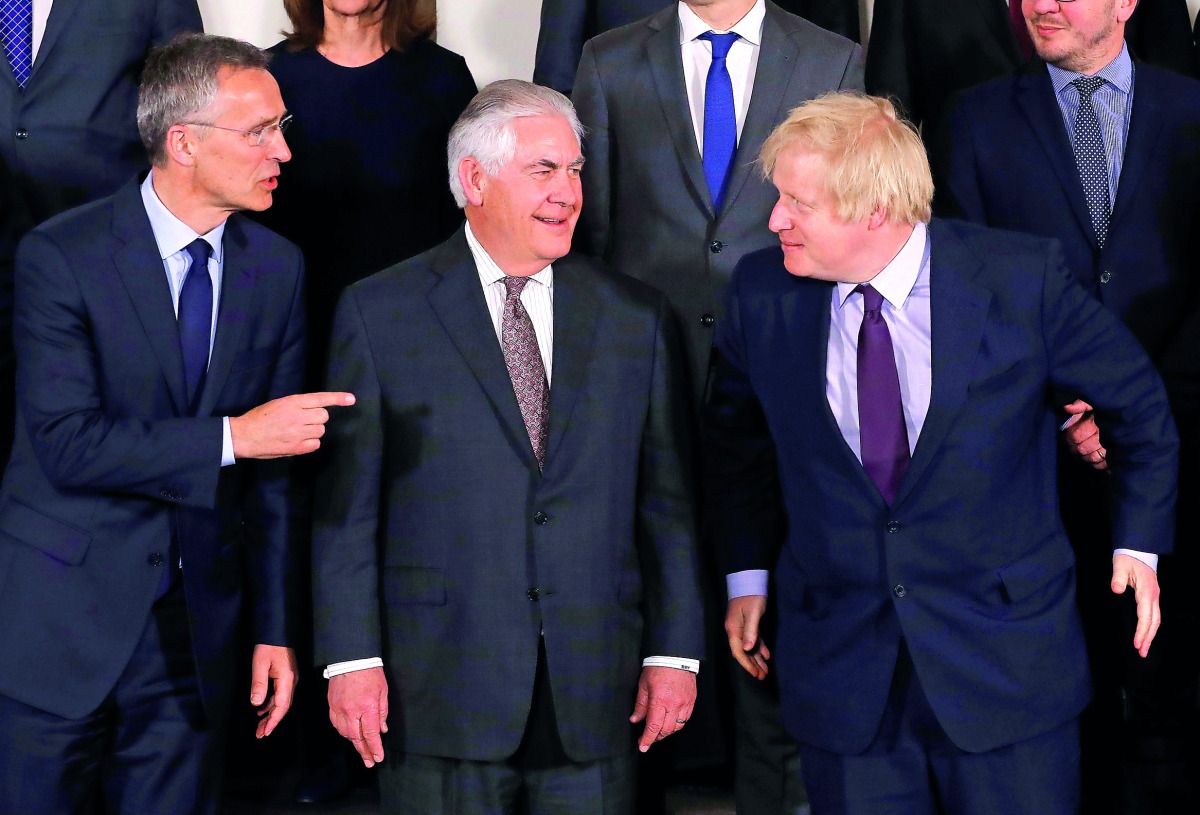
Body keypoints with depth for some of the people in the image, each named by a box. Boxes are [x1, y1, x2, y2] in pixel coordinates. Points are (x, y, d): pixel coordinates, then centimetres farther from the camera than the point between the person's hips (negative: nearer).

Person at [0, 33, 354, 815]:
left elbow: (274, 466, 5)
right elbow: (65, 443, -19)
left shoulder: (277, 268, 3)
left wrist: (274, 629, 4)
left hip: (196, 625, 4)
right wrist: (231, 437, -23)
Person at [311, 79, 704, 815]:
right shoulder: (380, 313, 1)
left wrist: (675, 651, 3)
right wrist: (352, 657, -7)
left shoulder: (637, 318, 8)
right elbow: (347, 505, -1)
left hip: (595, 692, 2)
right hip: (440, 685, -2)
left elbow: (668, 502, 8)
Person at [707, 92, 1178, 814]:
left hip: (1007, 665, -2)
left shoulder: (1021, 280, -12)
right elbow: (736, 435, 14)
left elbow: (1139, 401, 3)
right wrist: (748, 572, 13)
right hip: (841, 672, 2)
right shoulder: (762, 294, -5)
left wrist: (1139, 540, 7)